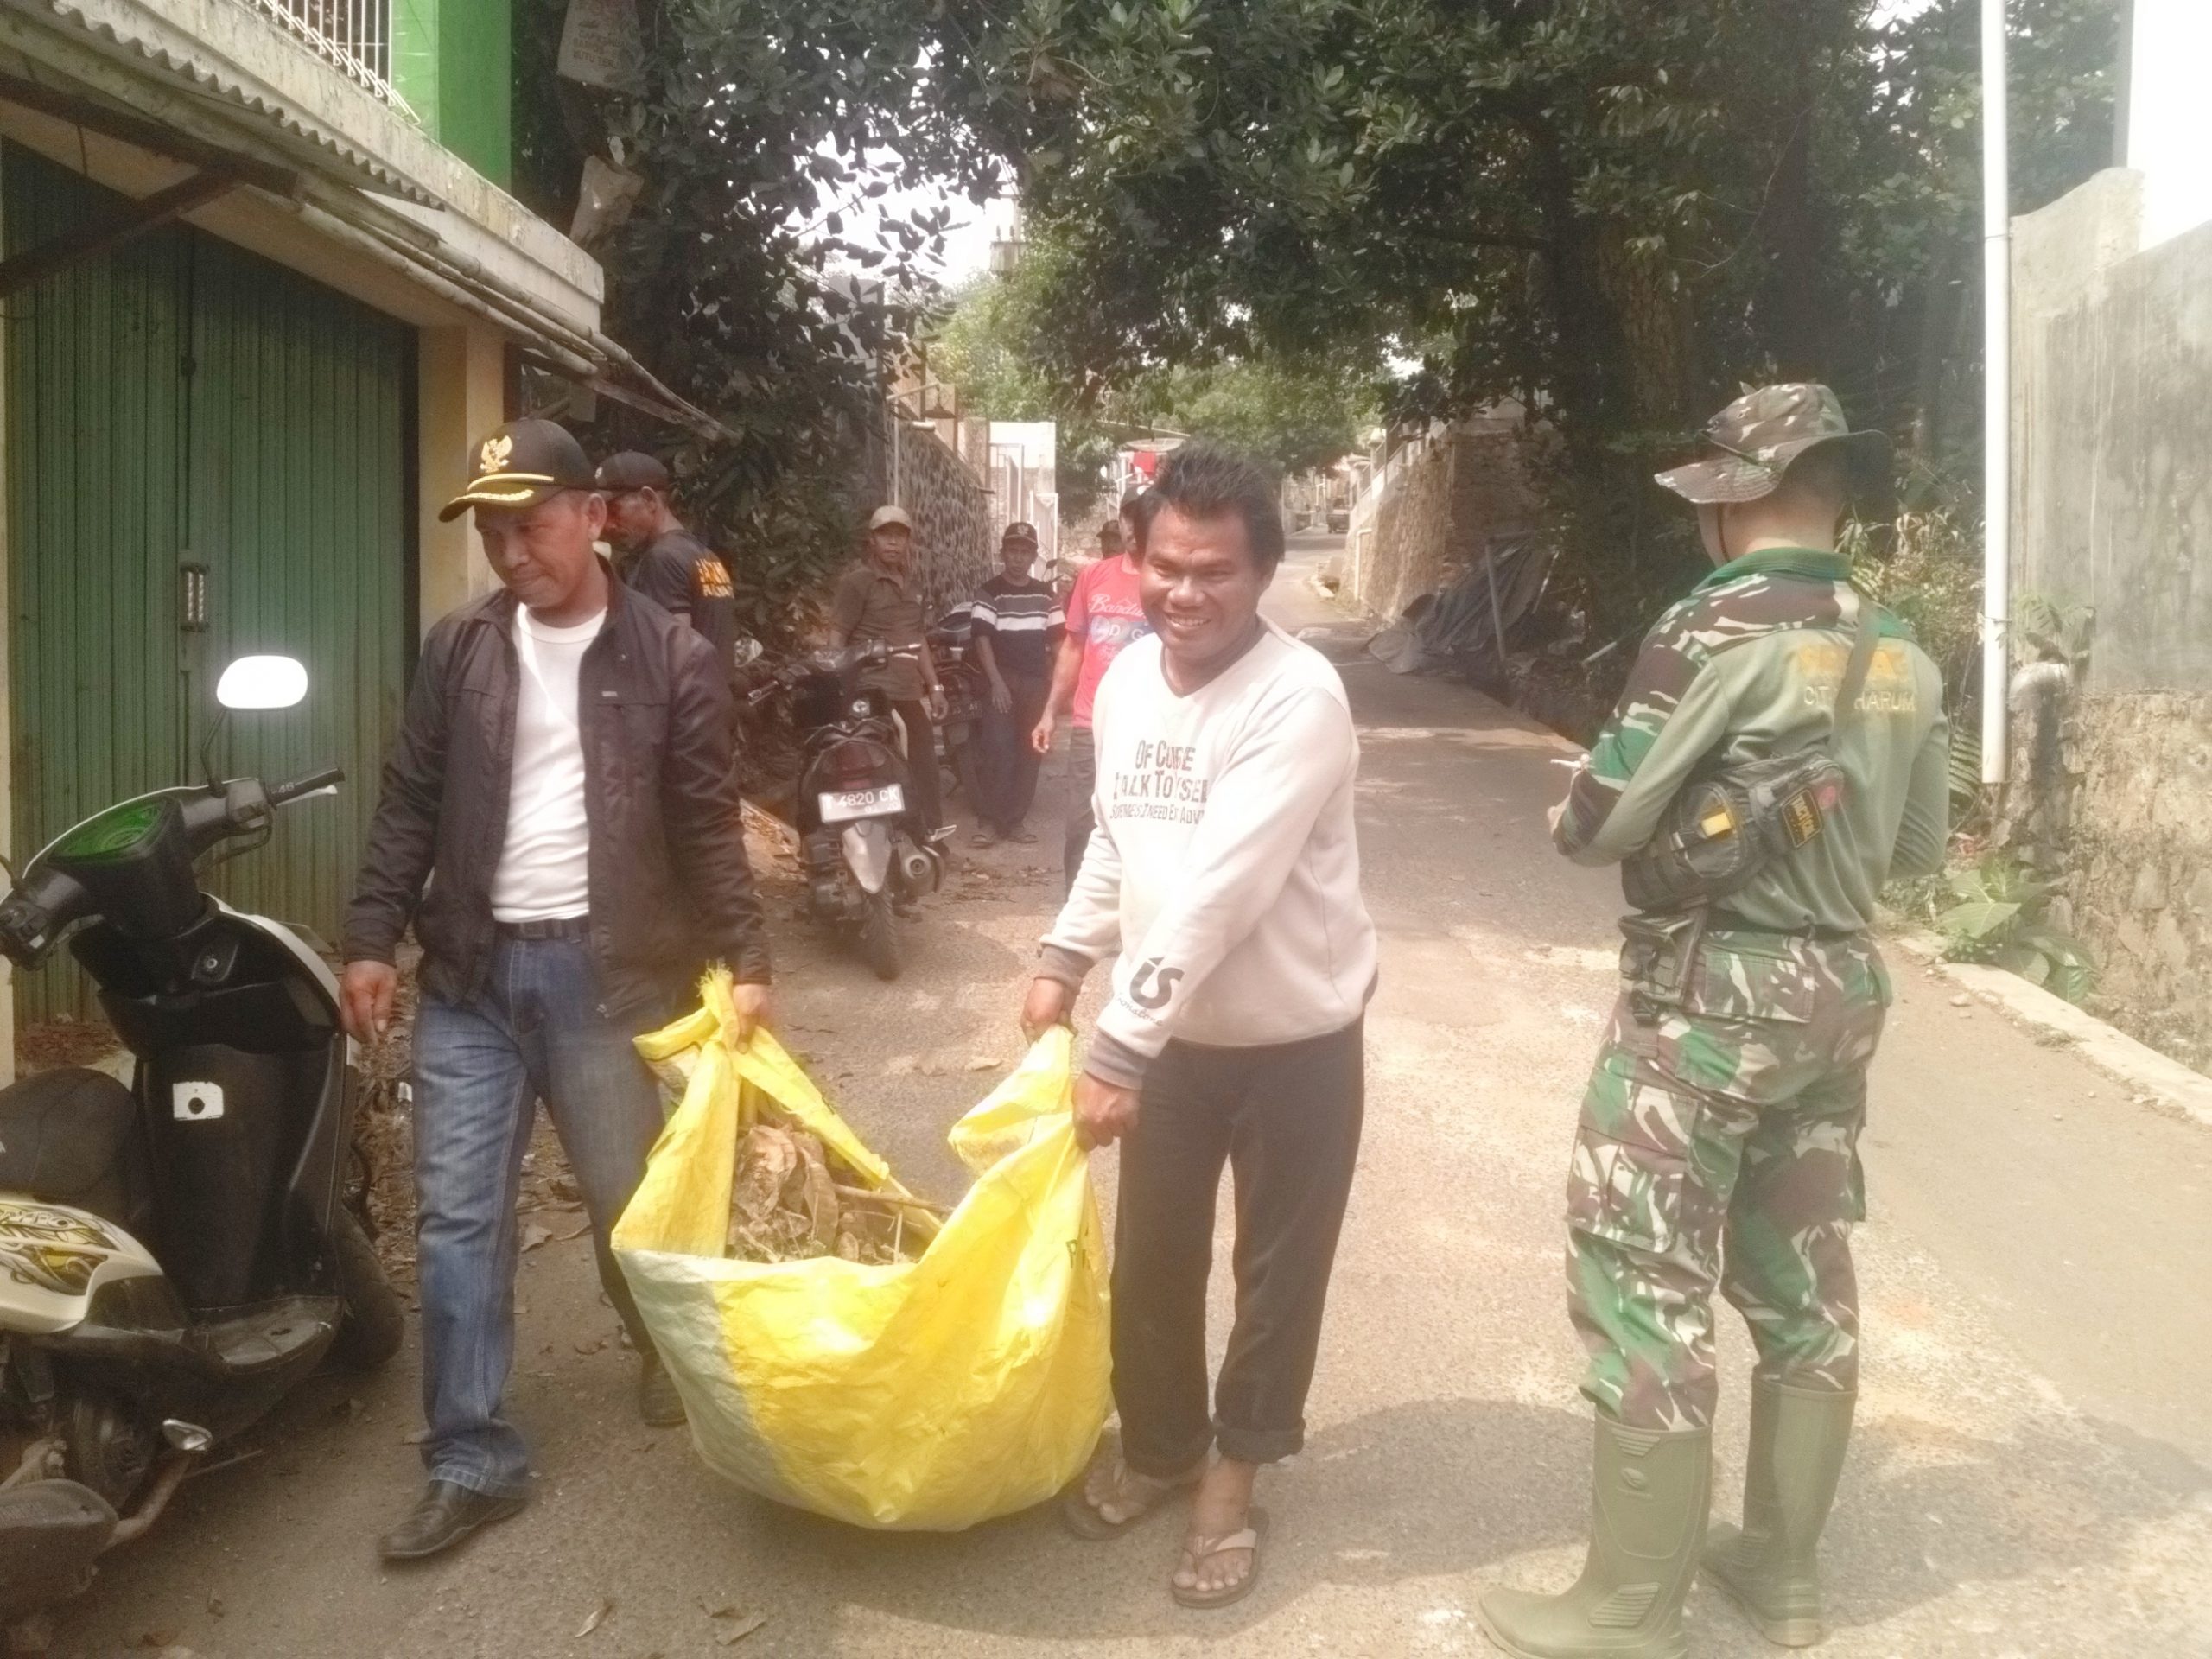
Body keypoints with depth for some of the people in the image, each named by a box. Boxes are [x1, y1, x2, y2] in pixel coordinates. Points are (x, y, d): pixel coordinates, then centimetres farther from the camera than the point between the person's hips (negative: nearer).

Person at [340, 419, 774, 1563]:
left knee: (630, 1201, 9)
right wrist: (372, 938, 1)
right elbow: (410, 803, 8)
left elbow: (708, 827, -4)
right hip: (471, 969, 3)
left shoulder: (670, 659, -4)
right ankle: (472, 1463, 15)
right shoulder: (459, 648, 4)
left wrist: (745, 961, -10)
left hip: (605, 969, -3)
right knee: (457, 1218, 3)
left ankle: (669, 1357, 39)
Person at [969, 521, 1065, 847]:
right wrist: (997, 681, -17)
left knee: (1030, 752, 5)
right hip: (1003, 682, -4)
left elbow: (1058, 640, 11)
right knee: (999, 751, -10)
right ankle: (988, 819, -3)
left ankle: (1016, 819, 11)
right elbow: (982, 639, -9)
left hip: (1036, 682, 4)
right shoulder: (989, 593, -2)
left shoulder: (1046, 595, 10)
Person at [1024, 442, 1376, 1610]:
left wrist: (1117, 1048, -32)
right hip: (1172, 1029, 6)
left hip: (1296, 1038, -5)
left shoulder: (1299, 699, -24)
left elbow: (1220, 893, -31)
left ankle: (1233, 1477, 32)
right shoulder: (1126, 677, -1)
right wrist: (1065, 961, 7)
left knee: (1276, 1269, 11)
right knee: (1151, 1255, 16)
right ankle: (1158, 1444, 40)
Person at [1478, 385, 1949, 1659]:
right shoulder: (1904, 656, 6)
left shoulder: (1718, 629, -16)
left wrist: (1567, 820, 4)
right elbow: (1919, 849, 14)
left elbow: (1603, 824, -17)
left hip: (1711, 991, -8)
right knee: (1805, 1284, 15)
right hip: (1842, 988, 8)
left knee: (1646, 1284, 0)